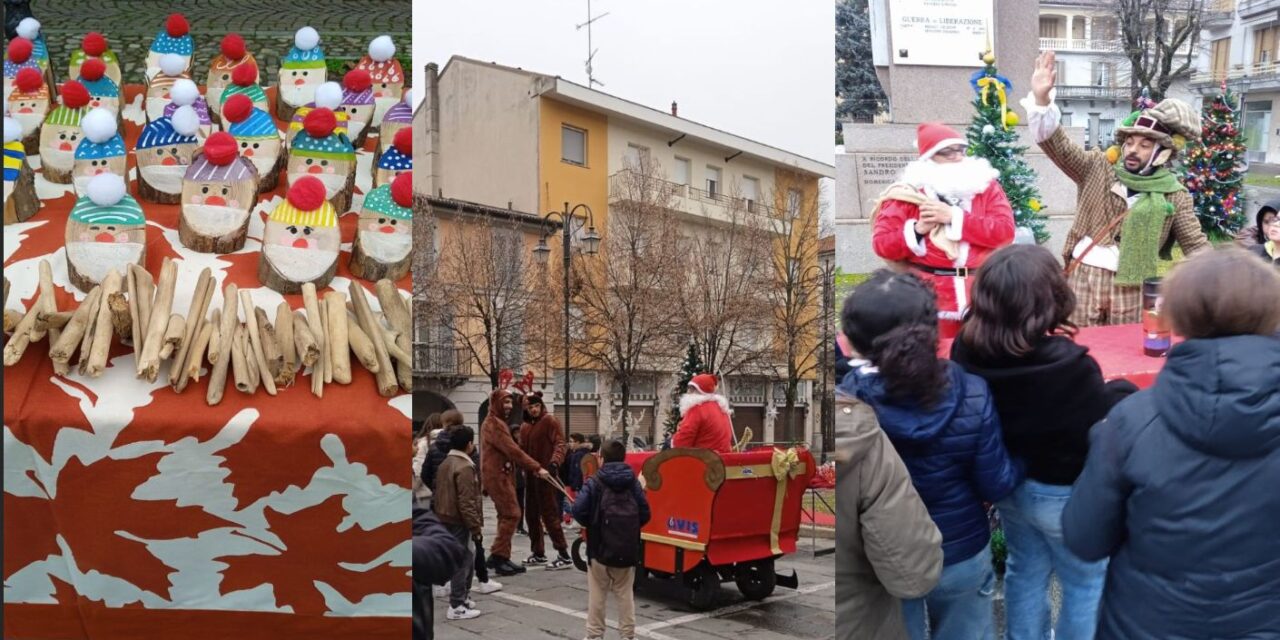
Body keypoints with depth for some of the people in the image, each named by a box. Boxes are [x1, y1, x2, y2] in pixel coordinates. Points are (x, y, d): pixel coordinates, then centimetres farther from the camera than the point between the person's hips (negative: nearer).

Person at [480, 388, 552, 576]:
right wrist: (537, 468, -22)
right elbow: (513, 450, -22)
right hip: (497, 476, -11)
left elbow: (510, 450, 17)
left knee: (506, 515, 12)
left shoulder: (497, 423, 19)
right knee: (511, 514, -11)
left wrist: (530, 468, 6)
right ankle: (499, 558, -9)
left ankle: (500, 557, 14)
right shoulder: (494, 424, -15)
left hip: (501, 475, 11)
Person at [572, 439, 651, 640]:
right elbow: (644, 514, -1)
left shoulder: (595, 482, -7)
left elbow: (579, 510, -16)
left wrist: (591, 525, 3)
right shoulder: (633, 482, 2)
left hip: (600, 547, -3)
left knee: (597, 595, 9)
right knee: (625, 594, 13)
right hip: (627, 549, 3)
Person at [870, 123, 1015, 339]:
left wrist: (954, 216, -12)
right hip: (930, 297, -2)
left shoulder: (986, 186, 9)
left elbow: (1005, 231, -5)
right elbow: (881, 244, -1)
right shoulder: (909, 193, 4)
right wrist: (918, 229, -15)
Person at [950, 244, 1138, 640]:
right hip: (1065, 494, -6)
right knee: (1086, 581, 20)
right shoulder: (1068, 366, -34)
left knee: (1025, 569, 27)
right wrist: (1124, 396, -4)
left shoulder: (968, 349, -17)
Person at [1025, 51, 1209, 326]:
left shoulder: (1174, 195, 3)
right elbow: (1060, 147, -8)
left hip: (1132, 286, 0)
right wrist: (1041, 99, -22)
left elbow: (1196, 244, 4)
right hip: (1085, 275, 0)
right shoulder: (1098, 167, 3)